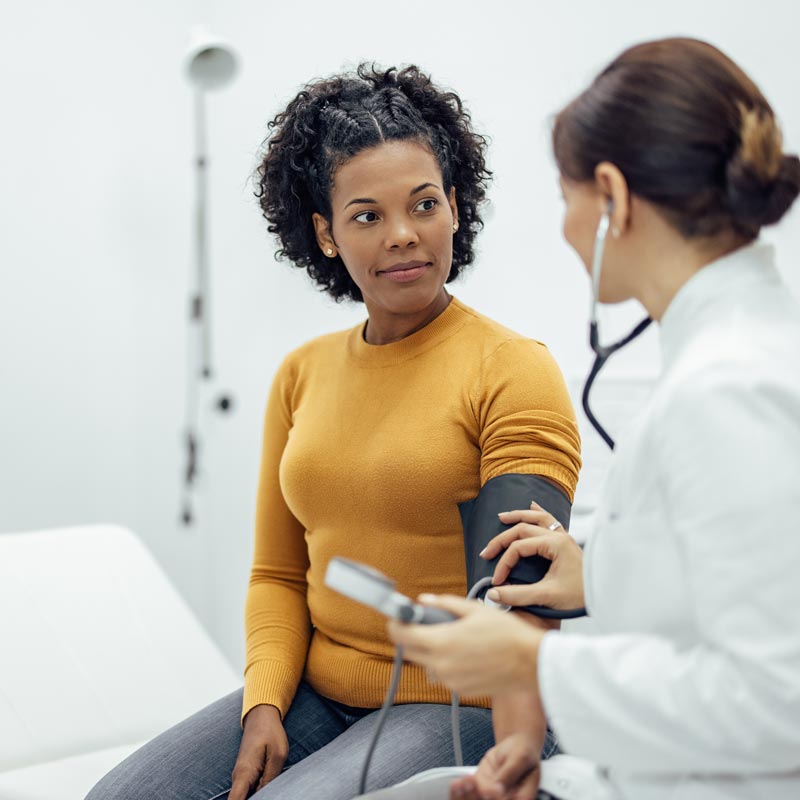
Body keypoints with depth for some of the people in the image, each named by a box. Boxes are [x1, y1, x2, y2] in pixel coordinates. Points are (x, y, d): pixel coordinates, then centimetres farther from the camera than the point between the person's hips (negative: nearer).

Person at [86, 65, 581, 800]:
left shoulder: (514, 371, -8)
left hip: (460, 708, -5)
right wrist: (264, 704, -3)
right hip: (317, 693, 5)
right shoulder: (303, 375, 10)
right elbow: (278, 573, 13)